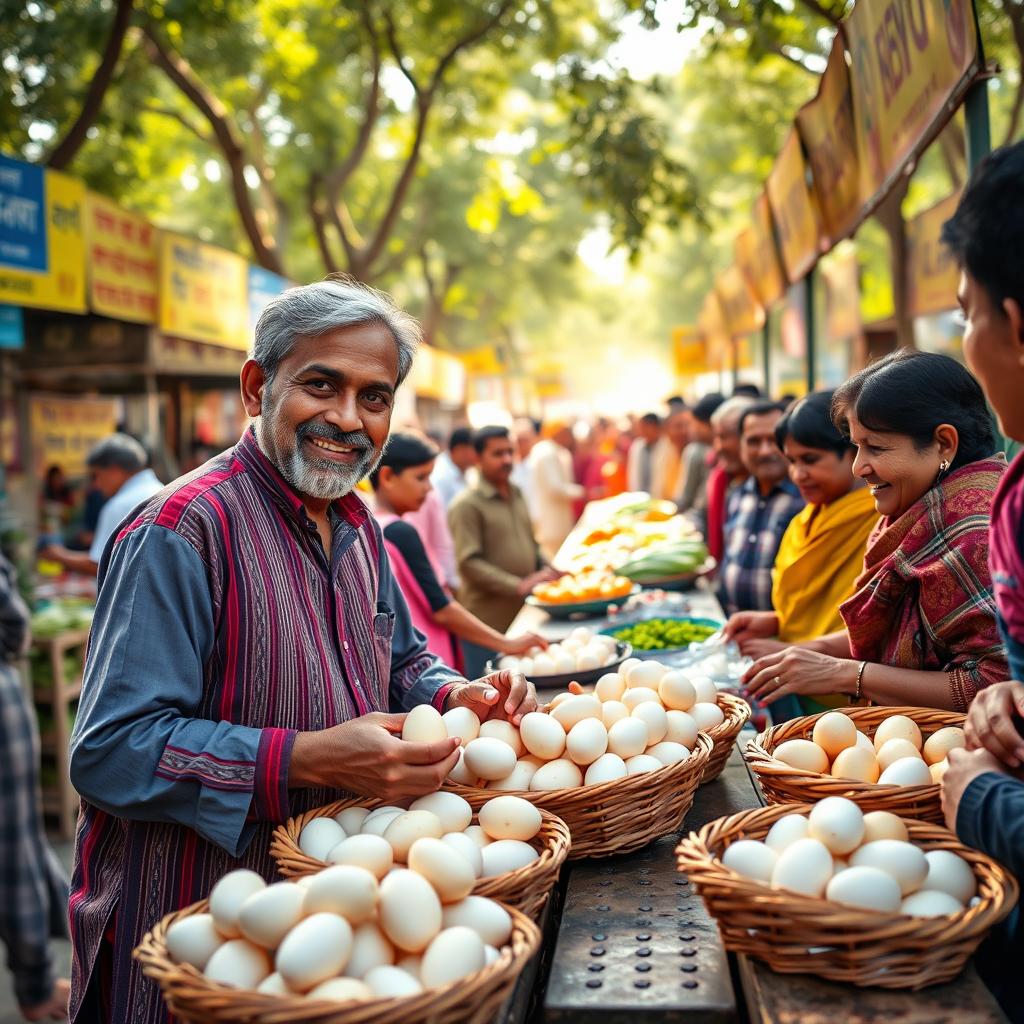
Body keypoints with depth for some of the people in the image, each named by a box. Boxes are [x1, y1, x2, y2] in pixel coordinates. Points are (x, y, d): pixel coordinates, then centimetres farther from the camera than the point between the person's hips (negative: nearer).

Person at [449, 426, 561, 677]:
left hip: (525, 617, 7)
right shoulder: (467, 505, -10)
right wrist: (519, 585, -21)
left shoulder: (516, 495, 13)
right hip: (488, 625, -7)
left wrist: (548, 570, 5)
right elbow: (469, 563, -16)